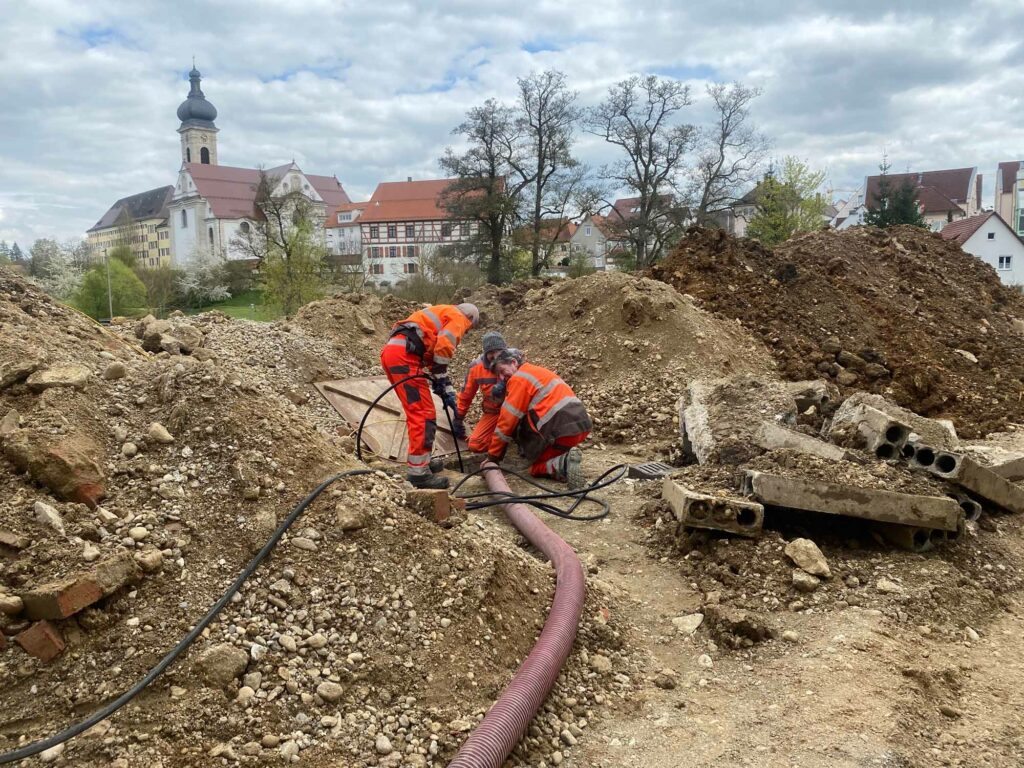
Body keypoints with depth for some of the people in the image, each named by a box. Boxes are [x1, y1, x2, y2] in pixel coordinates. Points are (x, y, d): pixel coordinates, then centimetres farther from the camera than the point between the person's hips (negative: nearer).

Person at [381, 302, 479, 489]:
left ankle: (421, 460, 30)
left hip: (391, 351, 10)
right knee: (424, 414, -8)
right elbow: (444, 346, -12)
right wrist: (443, 383, -3)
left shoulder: (441, 316, 35)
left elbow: (434, 354, 32)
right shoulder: (458, 317, 7)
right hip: (404, 354, -10)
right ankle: (419, 472, -7)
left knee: (418, 412, 20)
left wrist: (446, 391, 27)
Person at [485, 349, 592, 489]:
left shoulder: (519, 378, -3)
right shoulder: (536, 371, 25)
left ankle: (564, 462, -16)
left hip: (563, 429, -9)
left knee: (537, 468, 7)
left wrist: (492, 456, 4)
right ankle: (566, 456, 8)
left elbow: (508, 421, -3)